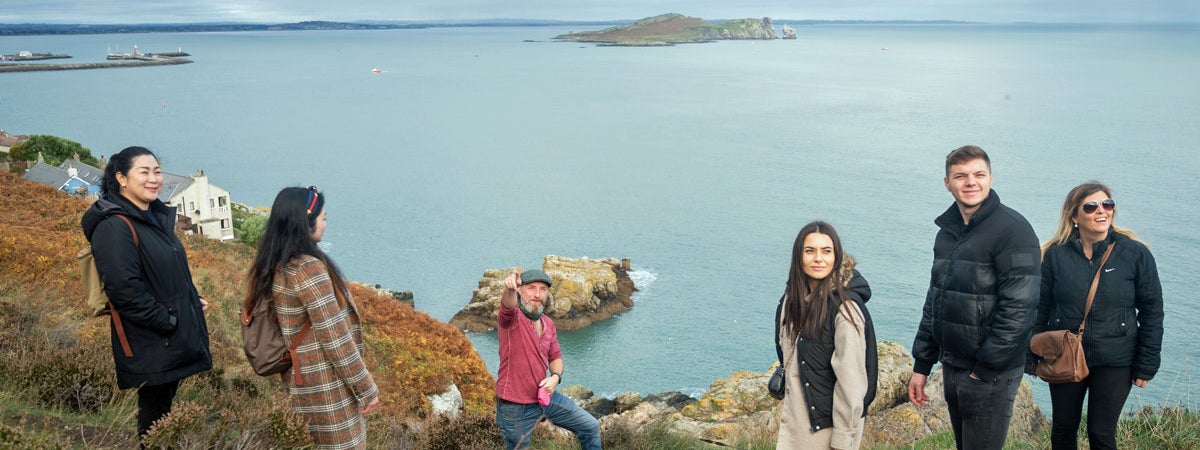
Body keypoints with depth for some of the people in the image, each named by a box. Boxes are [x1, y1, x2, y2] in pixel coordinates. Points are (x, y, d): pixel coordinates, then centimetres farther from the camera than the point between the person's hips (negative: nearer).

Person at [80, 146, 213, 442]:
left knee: (165, 407, 18)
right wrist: (167, 321, -19)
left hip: (175, 341, 9)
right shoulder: (114, 227, -17)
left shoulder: (157, 218, 13)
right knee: (153, 412, 1)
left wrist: (193, 301, 8)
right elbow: (124, 289, -25)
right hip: (150, 348, -9)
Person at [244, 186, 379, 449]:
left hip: (297, 381, 9)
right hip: (327, 387, -9)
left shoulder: (274, 266, 5)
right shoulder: (309, 268, -21)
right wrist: (366, 387, -13)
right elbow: (335, 338, -21)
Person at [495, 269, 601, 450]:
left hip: (546, 396, 6)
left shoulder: (548, 324, 4)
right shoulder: (512, 317, -16)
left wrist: (556, 376, -8)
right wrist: (509, 288, -65)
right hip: (516, 407, -6)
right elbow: (508, 306, -41)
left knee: (590, 427, 12)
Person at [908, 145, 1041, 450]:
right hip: (952, 368, 7)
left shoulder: (1012, 229, -14)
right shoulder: (947, 232, 10)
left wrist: (986, 368, -17)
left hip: (991, 375, -7)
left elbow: (1019, 308, -20)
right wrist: (921, 366, 13)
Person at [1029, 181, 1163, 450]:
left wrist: (1146, 366, -3)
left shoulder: (1136, 254, -7)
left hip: (1115, 364, -1)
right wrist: (1033, 356, 1)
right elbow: (1041, 307, 2)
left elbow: (1152, 313, -2)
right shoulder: (1056, 254, -4)